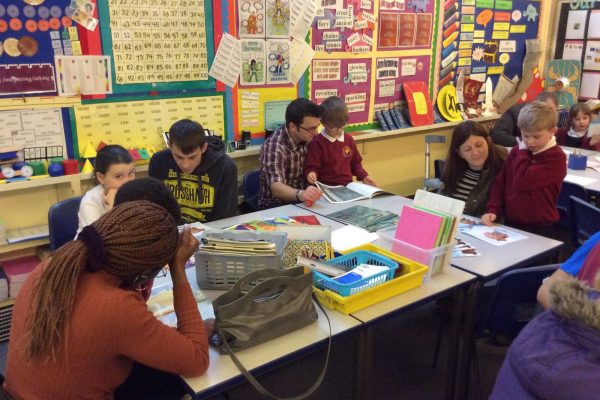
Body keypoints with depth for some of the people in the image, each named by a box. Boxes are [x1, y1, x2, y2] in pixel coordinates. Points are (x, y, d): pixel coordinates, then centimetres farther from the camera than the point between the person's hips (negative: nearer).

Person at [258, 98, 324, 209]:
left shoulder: (307, 139, -2)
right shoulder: (274, 146, -22)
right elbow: (276, 187, -32)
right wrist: (300, 194, -52)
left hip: (300, 202, 7)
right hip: (276, 206, -7)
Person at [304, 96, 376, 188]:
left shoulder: (349, 139, 11)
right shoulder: (316, 143, -5)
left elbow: (355, 163, 22)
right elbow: (312, 167, -4)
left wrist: (363, 176, 7)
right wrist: (311, 173, -27)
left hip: (347, 186, 4)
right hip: (326, 188, -4)